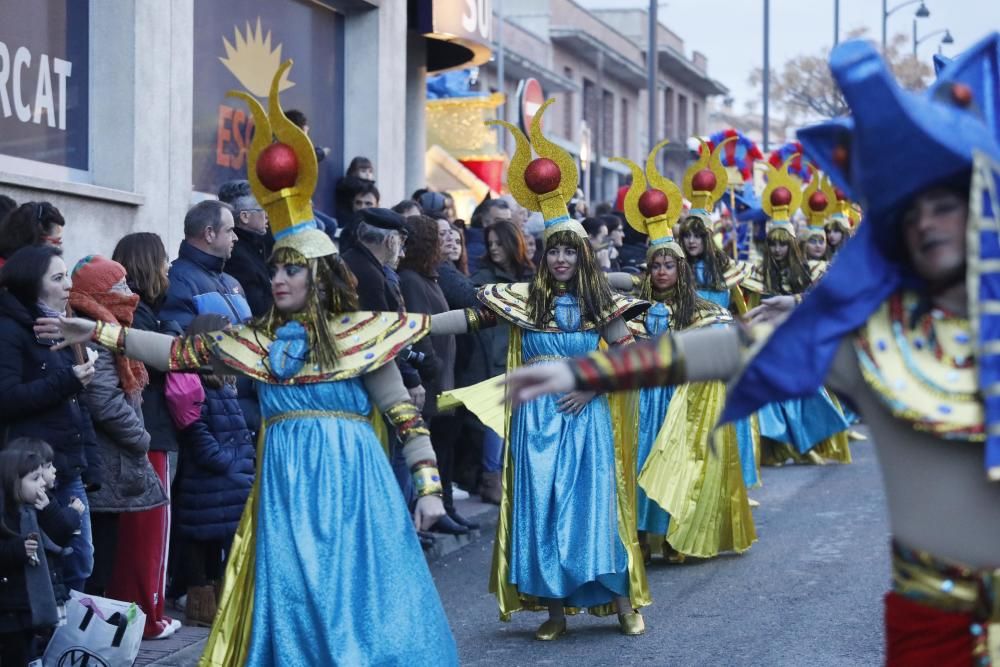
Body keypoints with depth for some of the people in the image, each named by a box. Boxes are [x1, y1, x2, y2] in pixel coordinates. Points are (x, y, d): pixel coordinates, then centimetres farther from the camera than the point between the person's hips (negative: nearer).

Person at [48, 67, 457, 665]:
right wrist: (101, 333, 9)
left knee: (353, 593, -1)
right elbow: (179, 352, 12)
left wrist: (429, 484, -9)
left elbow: (404, 414, -2)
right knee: (292, 600, 5)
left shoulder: (359, 333, -1)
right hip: (286, 481, 4)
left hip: (349, 478, -3)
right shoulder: (256, 340, 10)